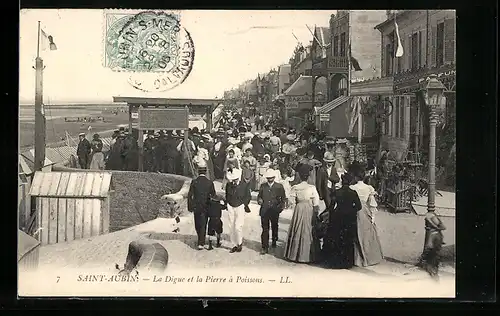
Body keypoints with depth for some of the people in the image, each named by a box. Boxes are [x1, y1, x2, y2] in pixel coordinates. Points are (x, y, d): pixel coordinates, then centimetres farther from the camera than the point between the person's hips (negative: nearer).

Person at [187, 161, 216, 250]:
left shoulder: (194, 182, -10)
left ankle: (201, 240, 34)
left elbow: (190, 195, -8)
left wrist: (190, 207, 2)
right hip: (205, 207, 0)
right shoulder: (210, 183, -9)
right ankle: (201, 243, 3)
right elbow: (213, 195, -1)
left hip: (196, 207, 0)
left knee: (197, 224, 19)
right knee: (203, 225, 7)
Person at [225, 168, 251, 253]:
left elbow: (248, 196, 3)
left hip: (240, 207, -4)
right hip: (230, 208, 4)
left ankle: (240, 243, 11)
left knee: (238, 227, -11)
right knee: (231, 228, 5)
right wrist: (227, 204, 7)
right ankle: (234, 245, 16)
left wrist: (244, 205, -2)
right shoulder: (228, 185, 1)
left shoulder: (245, 185, -8)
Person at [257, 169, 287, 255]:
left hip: (275, 211, 0)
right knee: (265, 229, -5)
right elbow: (259, 196, 14)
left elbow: (283, 198, 5)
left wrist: (281, 206, -10)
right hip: (264, 211, 0)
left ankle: (274, 241, 40)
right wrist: (259, 200, -8)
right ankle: (265, 247, -2)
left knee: (274, 227, 16)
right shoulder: (263, 186, 8)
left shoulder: (279, 186, 2)